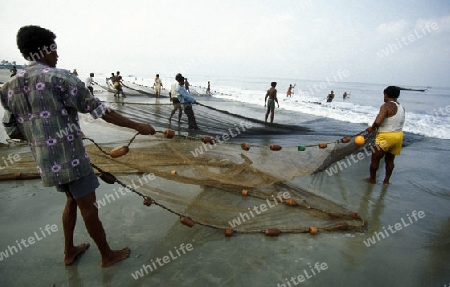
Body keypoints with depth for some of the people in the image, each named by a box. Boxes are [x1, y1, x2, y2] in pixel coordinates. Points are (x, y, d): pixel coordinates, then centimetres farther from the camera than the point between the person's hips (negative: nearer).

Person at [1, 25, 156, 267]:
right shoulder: (61, 78, -14)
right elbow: (100, 111, -16)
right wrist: (138, 126, -10)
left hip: (45, 160, 8)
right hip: (70, 157, -7)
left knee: (73, 199, 25)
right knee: (88, 206, 5)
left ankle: (69, 252, 37)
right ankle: (107, 255, 23)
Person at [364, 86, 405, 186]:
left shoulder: (386, 106, -17)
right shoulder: (401, 108, 7)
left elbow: (378, 122, -30)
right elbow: (395, 122, 14)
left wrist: (372, 128, -9)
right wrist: (375, 127, 12)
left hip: (385, 137, -8)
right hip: (398, 136, 8)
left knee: (375, 159, 10)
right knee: (390, 160, 20)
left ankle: (372, 179, 23)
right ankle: (386, 180, 29)